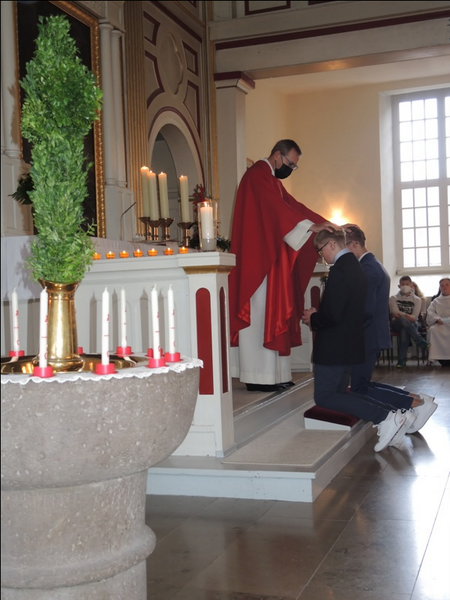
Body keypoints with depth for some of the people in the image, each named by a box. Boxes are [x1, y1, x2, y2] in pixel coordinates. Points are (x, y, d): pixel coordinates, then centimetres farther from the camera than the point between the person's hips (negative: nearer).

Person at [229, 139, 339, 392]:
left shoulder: (274, 180, 22)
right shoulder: (257, 175, -9)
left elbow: (292, 206, 15)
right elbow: (277, 208, -22)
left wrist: (324, 223, 2)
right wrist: (311, 226, -26)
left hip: (271, 261, 10)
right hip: (258, 260, -10)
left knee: (273, 314, 7)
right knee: (261, 315, -9)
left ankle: (273, 374, 10)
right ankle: (260, 377, -6)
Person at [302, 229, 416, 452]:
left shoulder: (339, 270, -20)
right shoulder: (354, 266, 12)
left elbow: (332, 315, -26)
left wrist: (312, 319, -7)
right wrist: (318, 314, 12)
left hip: (334, 346, -10)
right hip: (349, 343, 10)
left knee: (324, 397, -1)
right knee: (338, 394, 16)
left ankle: (385, 417, -13)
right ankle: (396, 414, 5)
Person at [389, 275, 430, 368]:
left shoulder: (416, 300, 11)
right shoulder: (393, 298, 13)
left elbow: (414, 317, -1)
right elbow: (395, 313, -2)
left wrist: (401, 314, -13)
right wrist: (406, 316, -12)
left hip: (411, 324, 0)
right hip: (396, 324, 0)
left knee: (404, 330, -38)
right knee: (404, 320, -38)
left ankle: (402, 360, -39)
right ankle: (422, 343, -33)